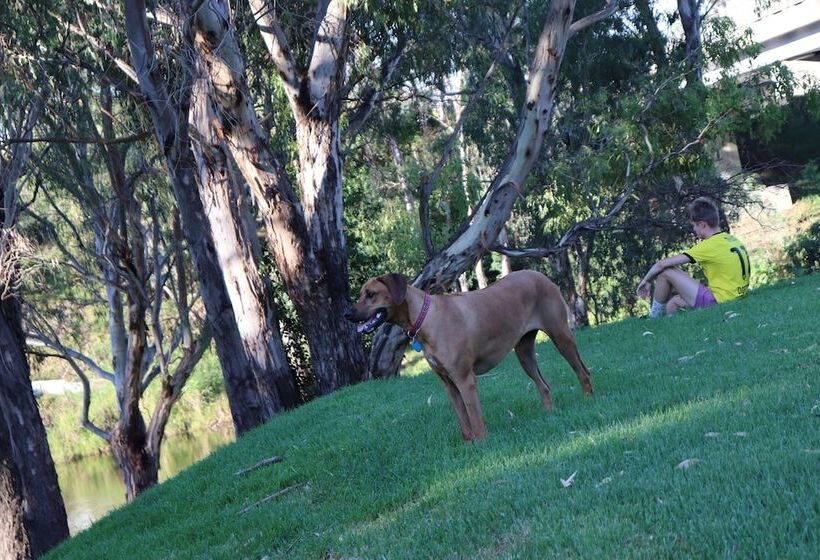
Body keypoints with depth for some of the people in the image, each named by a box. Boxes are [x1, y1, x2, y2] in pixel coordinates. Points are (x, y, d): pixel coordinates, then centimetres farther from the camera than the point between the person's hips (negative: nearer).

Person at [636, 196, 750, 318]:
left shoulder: (710, 245, -14)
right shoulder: (732, 240, 9)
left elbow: (662, 264, -12)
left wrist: (646, 280, 6)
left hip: (717, 302, -9)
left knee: (665, 271, -2)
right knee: (674, 302, 22)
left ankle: (654, 319, 10)